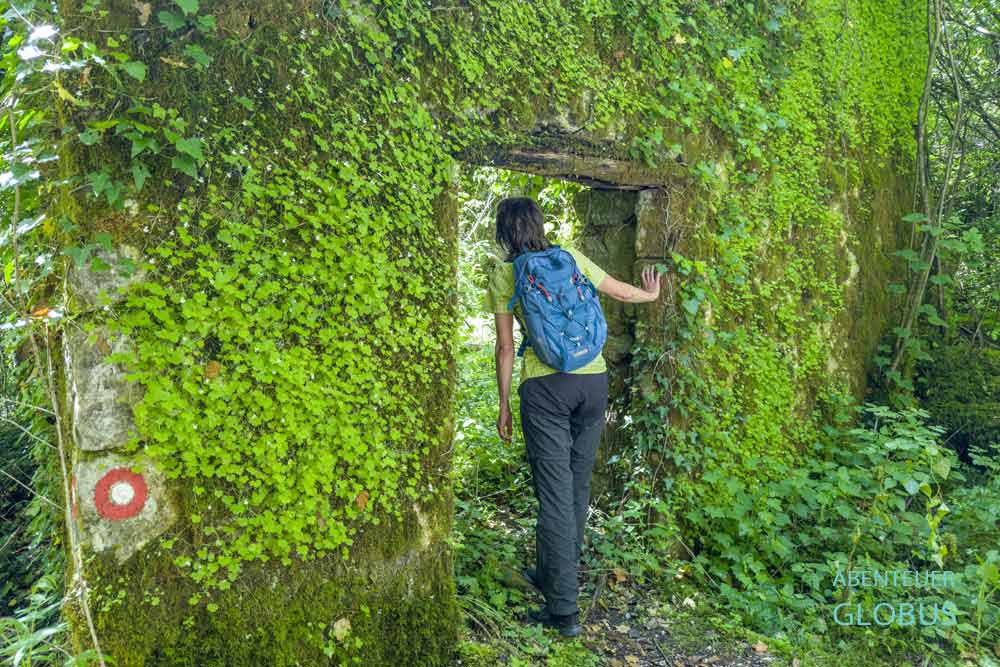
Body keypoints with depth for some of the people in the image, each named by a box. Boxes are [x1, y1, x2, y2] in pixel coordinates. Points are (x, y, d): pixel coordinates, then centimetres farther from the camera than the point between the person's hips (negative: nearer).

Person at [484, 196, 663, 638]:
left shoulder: (504, 274, 0)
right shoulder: (570, 258, 8)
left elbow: (505, 346, 0)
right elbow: (620, 292, 19)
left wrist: (504, 403, 8)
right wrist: (651, 294, 40)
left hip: (545, 386, -4)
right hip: (593, 380, 4)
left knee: (555, 491, -2)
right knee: (578, 485, 16)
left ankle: (563, 609, 1)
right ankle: (553, 576, 34)